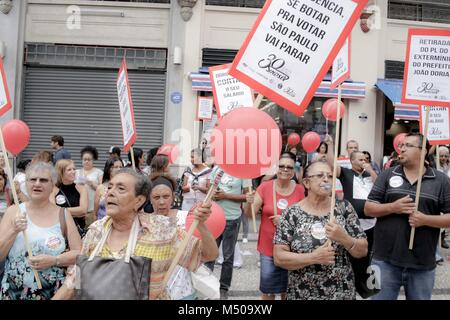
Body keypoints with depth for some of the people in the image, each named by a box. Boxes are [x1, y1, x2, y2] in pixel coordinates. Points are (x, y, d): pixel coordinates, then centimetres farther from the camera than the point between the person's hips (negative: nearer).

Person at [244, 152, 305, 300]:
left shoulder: (299, 190, -5)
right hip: (268, 247, -1)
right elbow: (249, 214, -9)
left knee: (288, 287, 17)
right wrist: (249, 203, -30)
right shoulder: (265, 186, -7)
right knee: (267, 288, 9)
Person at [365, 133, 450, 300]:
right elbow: (368, 208, 2)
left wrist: (425, 219, -16)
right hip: (385, 259, 0)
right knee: (380, 297, 9)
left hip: (423, 262, 0)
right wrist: (392, 207, -14)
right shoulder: (387, 175, 3)